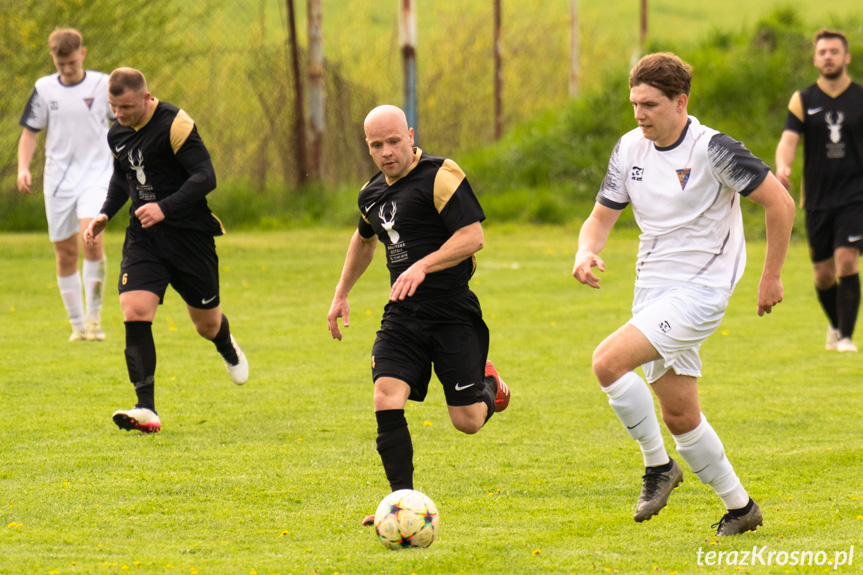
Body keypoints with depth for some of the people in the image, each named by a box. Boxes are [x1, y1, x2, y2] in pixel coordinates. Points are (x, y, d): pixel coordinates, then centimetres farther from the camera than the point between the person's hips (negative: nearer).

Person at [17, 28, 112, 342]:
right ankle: (78, 324, 16)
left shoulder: (102, 85, -1)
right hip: (59, 179, 2)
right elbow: (30, 132, 8)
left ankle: (94, 316, -12)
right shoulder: (44, 89, 3)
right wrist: (23, 168, -6)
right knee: (65, 253, 4)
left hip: (96, 174, -2)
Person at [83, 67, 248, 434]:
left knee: (207, 323, 10)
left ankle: (228, 349, 50)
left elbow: (205, 177, -21)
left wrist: (165, 207, -31)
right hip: (143, 237, 5)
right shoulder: (117, 133, 6)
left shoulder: (175, 125, -16)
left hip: (189, 235, -5)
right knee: (135, 313, -16)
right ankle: (146, 411, -19)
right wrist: (105, 214, 10)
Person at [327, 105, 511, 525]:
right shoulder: (372, 194, 12)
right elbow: (364, 240, 34)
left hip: (453, 312, -6)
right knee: (386, 400, -15)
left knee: (467, 421, -4)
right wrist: (341, 294, 31)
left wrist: (423, 266, -27)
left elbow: (473, 236, -18)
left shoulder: (440, 176, -11)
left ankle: (487, 383, 32)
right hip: (402, 315, 6)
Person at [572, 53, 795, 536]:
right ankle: (740, 506, 26)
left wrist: (772, 276, -8)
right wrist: (586, 253, -11)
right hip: (653, 291, 7)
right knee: (680, 416, 10)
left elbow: (780, 203, -11)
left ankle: (658, 465, -8)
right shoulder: (630, 149, 4)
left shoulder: (713, 150, -15)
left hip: (700, 291, -7)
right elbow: (603, 216, 11)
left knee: (609, 361, -24)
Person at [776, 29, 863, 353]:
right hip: (817, 198, 2)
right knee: (823, 273, 7)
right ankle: (835, 325, 34)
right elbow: (789, 139, -9)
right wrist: (782, 167, -30)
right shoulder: (803, 101, 4)